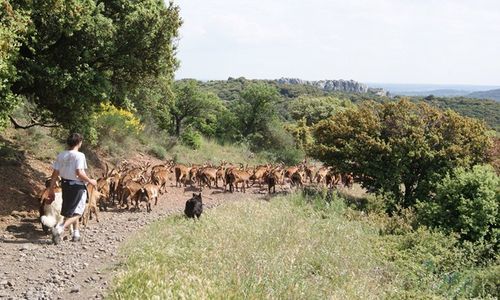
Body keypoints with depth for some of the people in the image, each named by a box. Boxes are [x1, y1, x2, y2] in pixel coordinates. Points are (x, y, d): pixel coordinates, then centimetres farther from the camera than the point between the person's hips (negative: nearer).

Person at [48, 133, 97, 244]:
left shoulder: (61, 155, 3)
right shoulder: (79, 156, -15)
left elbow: (55, 174, 3)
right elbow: (79, 173, -24)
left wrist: (51, 189, 9)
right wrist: (90, 181, -9)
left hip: (65, 185, 7)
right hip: (77, 186, -7)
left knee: (71, 211, 23)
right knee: (76, 213, 0)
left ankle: (76, 233, 31)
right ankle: (59, 229, -20)